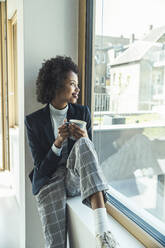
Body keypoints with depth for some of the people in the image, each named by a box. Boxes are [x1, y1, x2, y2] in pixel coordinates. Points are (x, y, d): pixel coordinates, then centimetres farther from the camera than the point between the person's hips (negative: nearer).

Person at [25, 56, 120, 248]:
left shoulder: (82, 112, 5)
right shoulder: (34, 121, -1)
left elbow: (89, 154, 7)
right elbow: (41, 167, -2)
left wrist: (84, 139, -16)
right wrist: (58, 142, -20)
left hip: (77, 178, 1)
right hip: (49, 180, -1)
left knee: (82, 144, -32)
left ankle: (101, 227, -41)